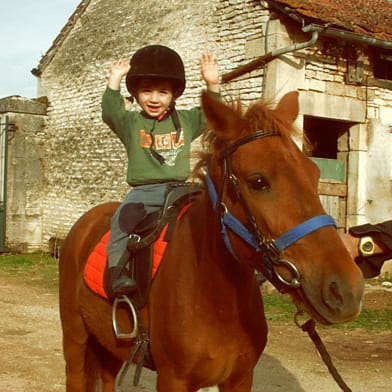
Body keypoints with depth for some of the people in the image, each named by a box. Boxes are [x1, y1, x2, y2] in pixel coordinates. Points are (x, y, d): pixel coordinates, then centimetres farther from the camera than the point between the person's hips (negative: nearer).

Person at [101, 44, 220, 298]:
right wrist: (115, 79, -15)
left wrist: (212, 84, -4)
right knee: (124, 217, -28)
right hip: (144, 191, -2)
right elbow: (110, 112, -8)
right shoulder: (131, 123, 8)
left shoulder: (186, 121, 15)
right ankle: (119, 274, -29)